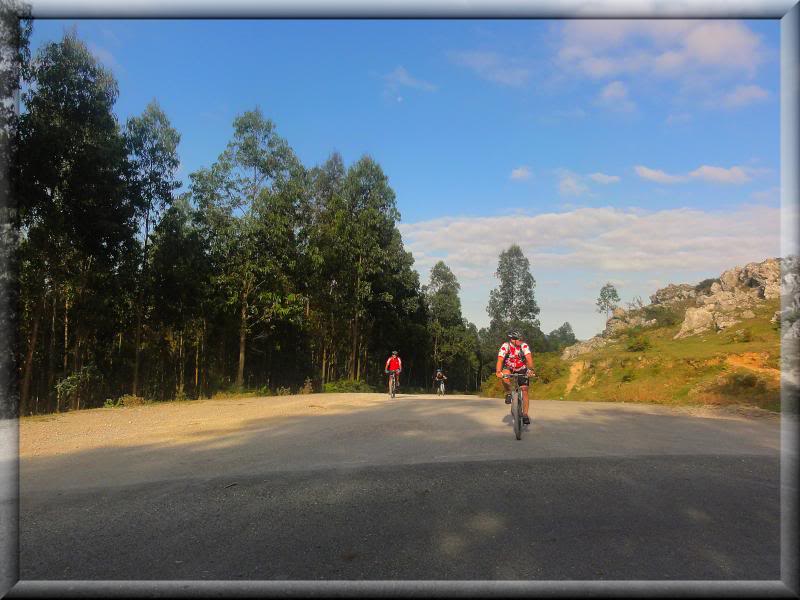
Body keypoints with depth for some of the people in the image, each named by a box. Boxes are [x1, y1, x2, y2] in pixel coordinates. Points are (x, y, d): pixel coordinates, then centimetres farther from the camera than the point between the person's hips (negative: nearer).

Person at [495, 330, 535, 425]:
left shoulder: (524, 346, -24)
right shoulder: (505, 346, -25)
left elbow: (529, 358, -36)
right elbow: (500, 360, -35)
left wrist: (530, 370, -54)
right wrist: (498, 372, -53)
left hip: (522, 369, 0)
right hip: (509, 368, 0)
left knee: (524, 390, -11)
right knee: (504, 375, -34)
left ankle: (525, 414, -4)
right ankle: (508, 393, -9)